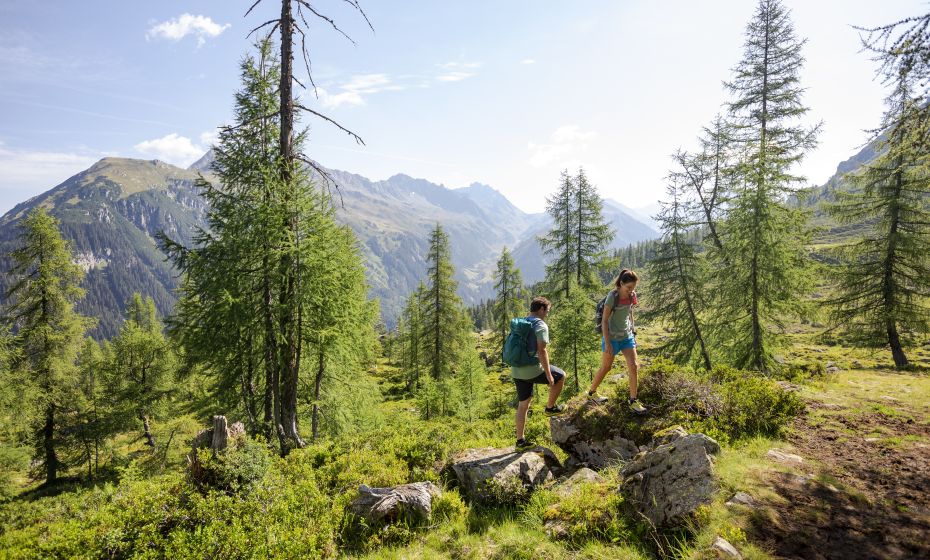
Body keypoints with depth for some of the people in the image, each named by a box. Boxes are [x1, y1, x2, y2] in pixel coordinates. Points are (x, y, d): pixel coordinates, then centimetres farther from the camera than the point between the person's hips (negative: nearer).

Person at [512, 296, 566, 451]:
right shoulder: (541, 326, -12)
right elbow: (542, 351, -20)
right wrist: (548, 374, -15)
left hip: (516, 370, 8)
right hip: (532, 370, -8)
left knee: (523, 404, 16)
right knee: (560, 376, 16)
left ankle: (520, 441, 20)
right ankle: (550, 408, 26)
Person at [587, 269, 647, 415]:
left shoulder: (631, 295, -3)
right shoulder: (612, 296, -20)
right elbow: (604, 320, -18)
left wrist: (633, 332, 13)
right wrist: (607, 343, -20)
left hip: (627, 336, 5)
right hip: (612, 337, -5)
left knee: (634, 366, -5)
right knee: (605, 368, 9)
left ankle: (633, 401, 4)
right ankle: (591, 392, 31)